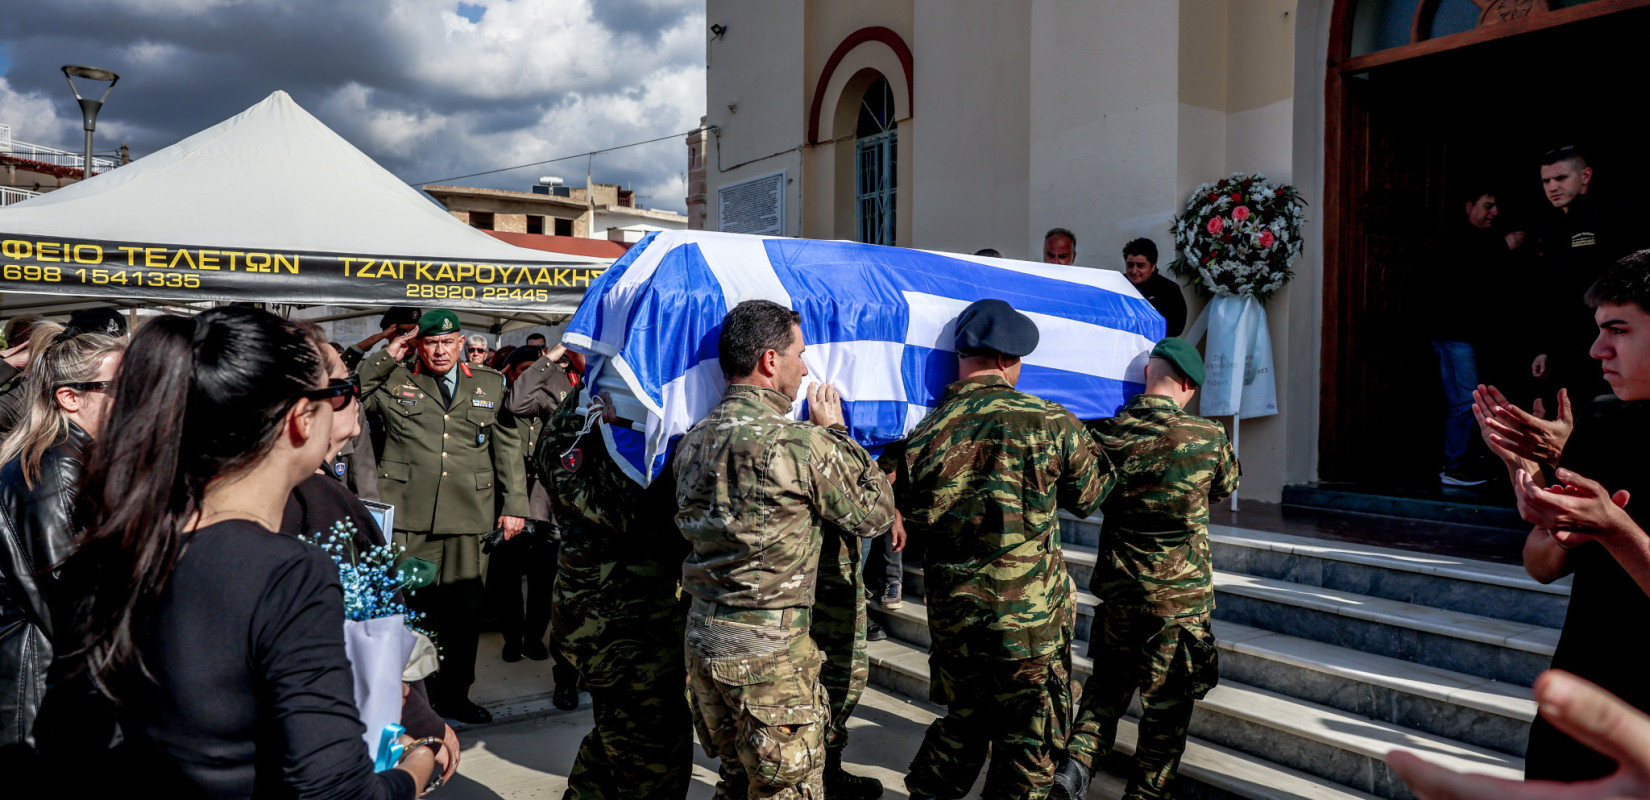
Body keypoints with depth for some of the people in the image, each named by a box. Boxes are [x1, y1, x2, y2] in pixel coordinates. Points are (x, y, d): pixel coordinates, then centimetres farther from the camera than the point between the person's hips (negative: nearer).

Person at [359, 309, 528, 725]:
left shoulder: (490, 385, 14)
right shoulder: (392, 382, 11)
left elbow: (508, 448, 14)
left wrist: (515, 504, 8)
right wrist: (385, 357, 0)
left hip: (469, 519, 2)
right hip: (408, 518, -2)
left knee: (465, 610, 6)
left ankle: (453, 695, 20)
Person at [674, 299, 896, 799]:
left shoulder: (691, 442, 4)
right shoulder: (802, 443, -18)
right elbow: (874, 515, -6)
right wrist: (835, 433, 3)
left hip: (701, 639, 8)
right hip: (769, 650, -7)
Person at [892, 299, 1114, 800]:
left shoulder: (924, 436, -5)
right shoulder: (1050, 423, -9)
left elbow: (914, 523, 3)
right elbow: (1089, 496, 6)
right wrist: (1085, 443, 23)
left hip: (953, 618, 3)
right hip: (1033, 617, -3)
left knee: (963, 722, 24)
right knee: (1029, 741, 12)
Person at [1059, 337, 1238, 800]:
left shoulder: (1104, 435, -8)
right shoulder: (1210, 440, -13)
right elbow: (1225, 488, 9)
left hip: (1118, 588, 3)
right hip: (1181, 595, -2)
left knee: (1109, 678, 21)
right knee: (1167, 702, 12)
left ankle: (1077, 759, 6)